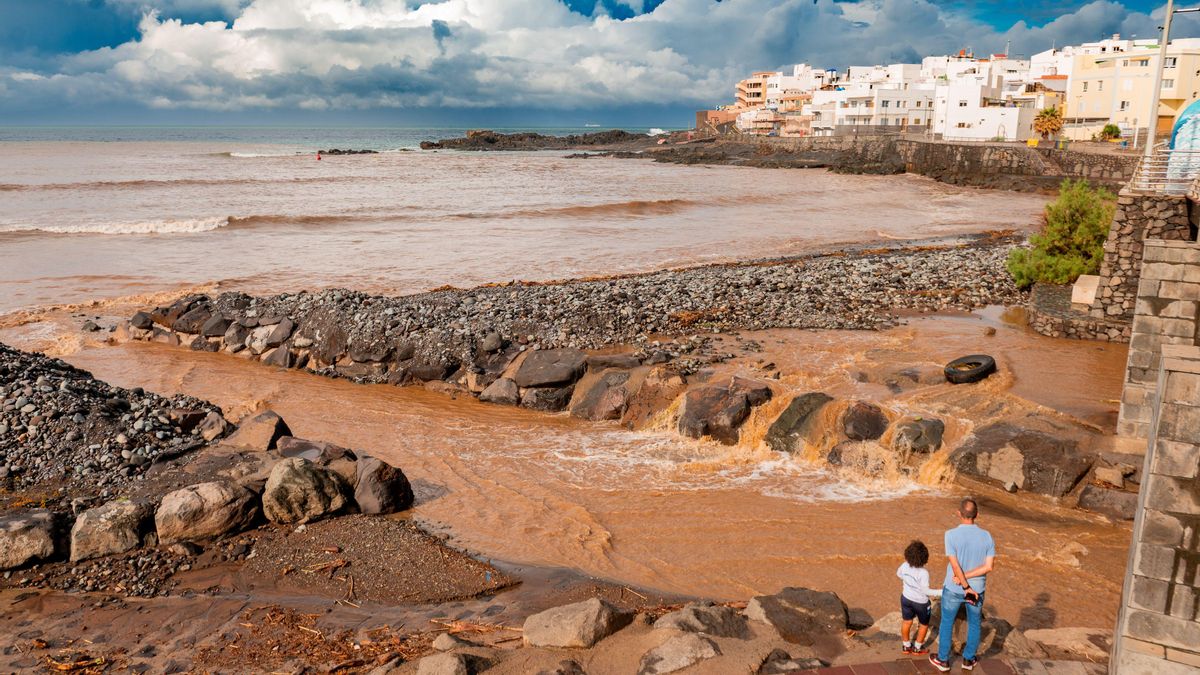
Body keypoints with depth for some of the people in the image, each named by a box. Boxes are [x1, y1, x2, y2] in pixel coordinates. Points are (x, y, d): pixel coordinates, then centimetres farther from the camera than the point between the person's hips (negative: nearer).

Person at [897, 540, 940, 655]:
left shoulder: (904, 566, -15)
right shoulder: (923, 573, -32)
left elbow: (899, 574, 7)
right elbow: (926, 591, -28)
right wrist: (941, 592, -28)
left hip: (906, 598, 4)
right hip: (921, 602, -4)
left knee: (907, 622, 22)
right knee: (924, 624, 20)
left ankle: (906, 646, 35)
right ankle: (917, 647, 31)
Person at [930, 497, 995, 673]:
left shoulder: (951, 535, -20)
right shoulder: (986, 536, -11)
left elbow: (955, 565, -21)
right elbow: (989, 566, -14)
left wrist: (966, 587, -13)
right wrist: (966, 577, -13)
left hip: (953, 589, -2)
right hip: (977, 588, 2)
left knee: (946, 623, 17)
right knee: (974, 624, 23)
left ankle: (943, 660, 28)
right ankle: (968, 659, 35)